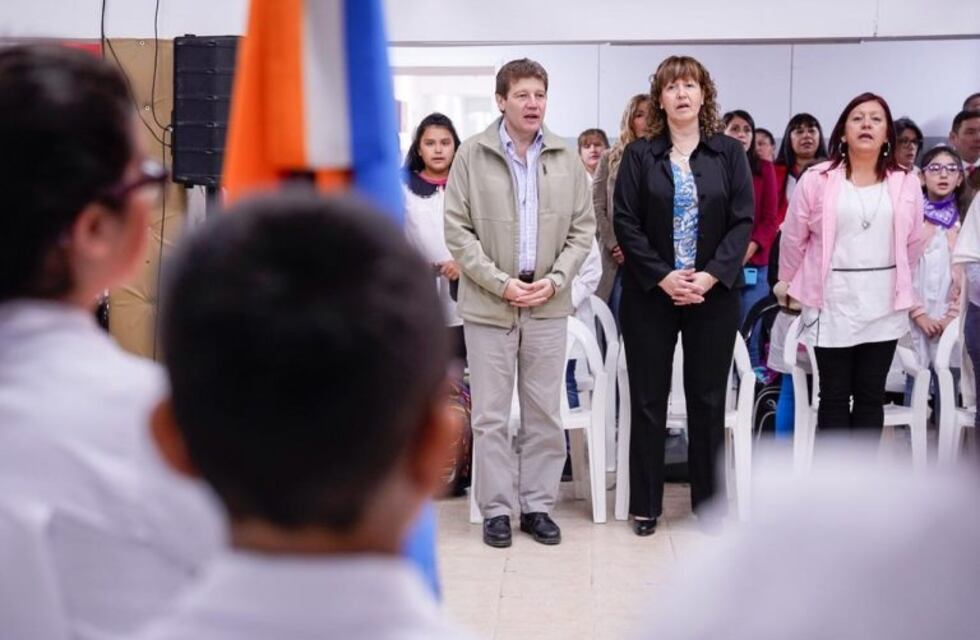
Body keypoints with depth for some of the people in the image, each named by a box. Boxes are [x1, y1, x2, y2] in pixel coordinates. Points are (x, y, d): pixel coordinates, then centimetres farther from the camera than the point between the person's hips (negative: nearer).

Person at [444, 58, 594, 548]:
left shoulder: (567, 159, 5)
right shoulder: (472, 155, -2)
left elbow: (582, 229, 7)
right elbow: (457, 231, -4)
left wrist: (554, 281, -7)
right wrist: (500, 283, -12)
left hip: (549, 303, 2)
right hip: (488, 303, -2)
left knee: (545, 413, 8)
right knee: (491, 414, 3)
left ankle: (538, 505, 19)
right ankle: (496, 509, 14)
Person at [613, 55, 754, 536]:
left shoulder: (729, 153, 4)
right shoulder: (639, 155, 2)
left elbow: (743, 221, -1)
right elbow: (625, 222, -4)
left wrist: (711, 275, -13)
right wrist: (662, 277, -14)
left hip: (714, 293, 1)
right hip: (650, 293, 0)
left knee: (709, 400, 6)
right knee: (648, 400, 4)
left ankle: (709, 502, 18)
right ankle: (645, 505, 14)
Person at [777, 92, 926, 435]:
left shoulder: (906, 183, 3)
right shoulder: (817, 179, -4)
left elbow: (913, 244, 11)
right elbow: (794, 239, 4)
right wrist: (787, 286, 13)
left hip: (884, 305, 2)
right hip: (832, 302, -2)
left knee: (871, 395, 7)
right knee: (834, 396, 3)